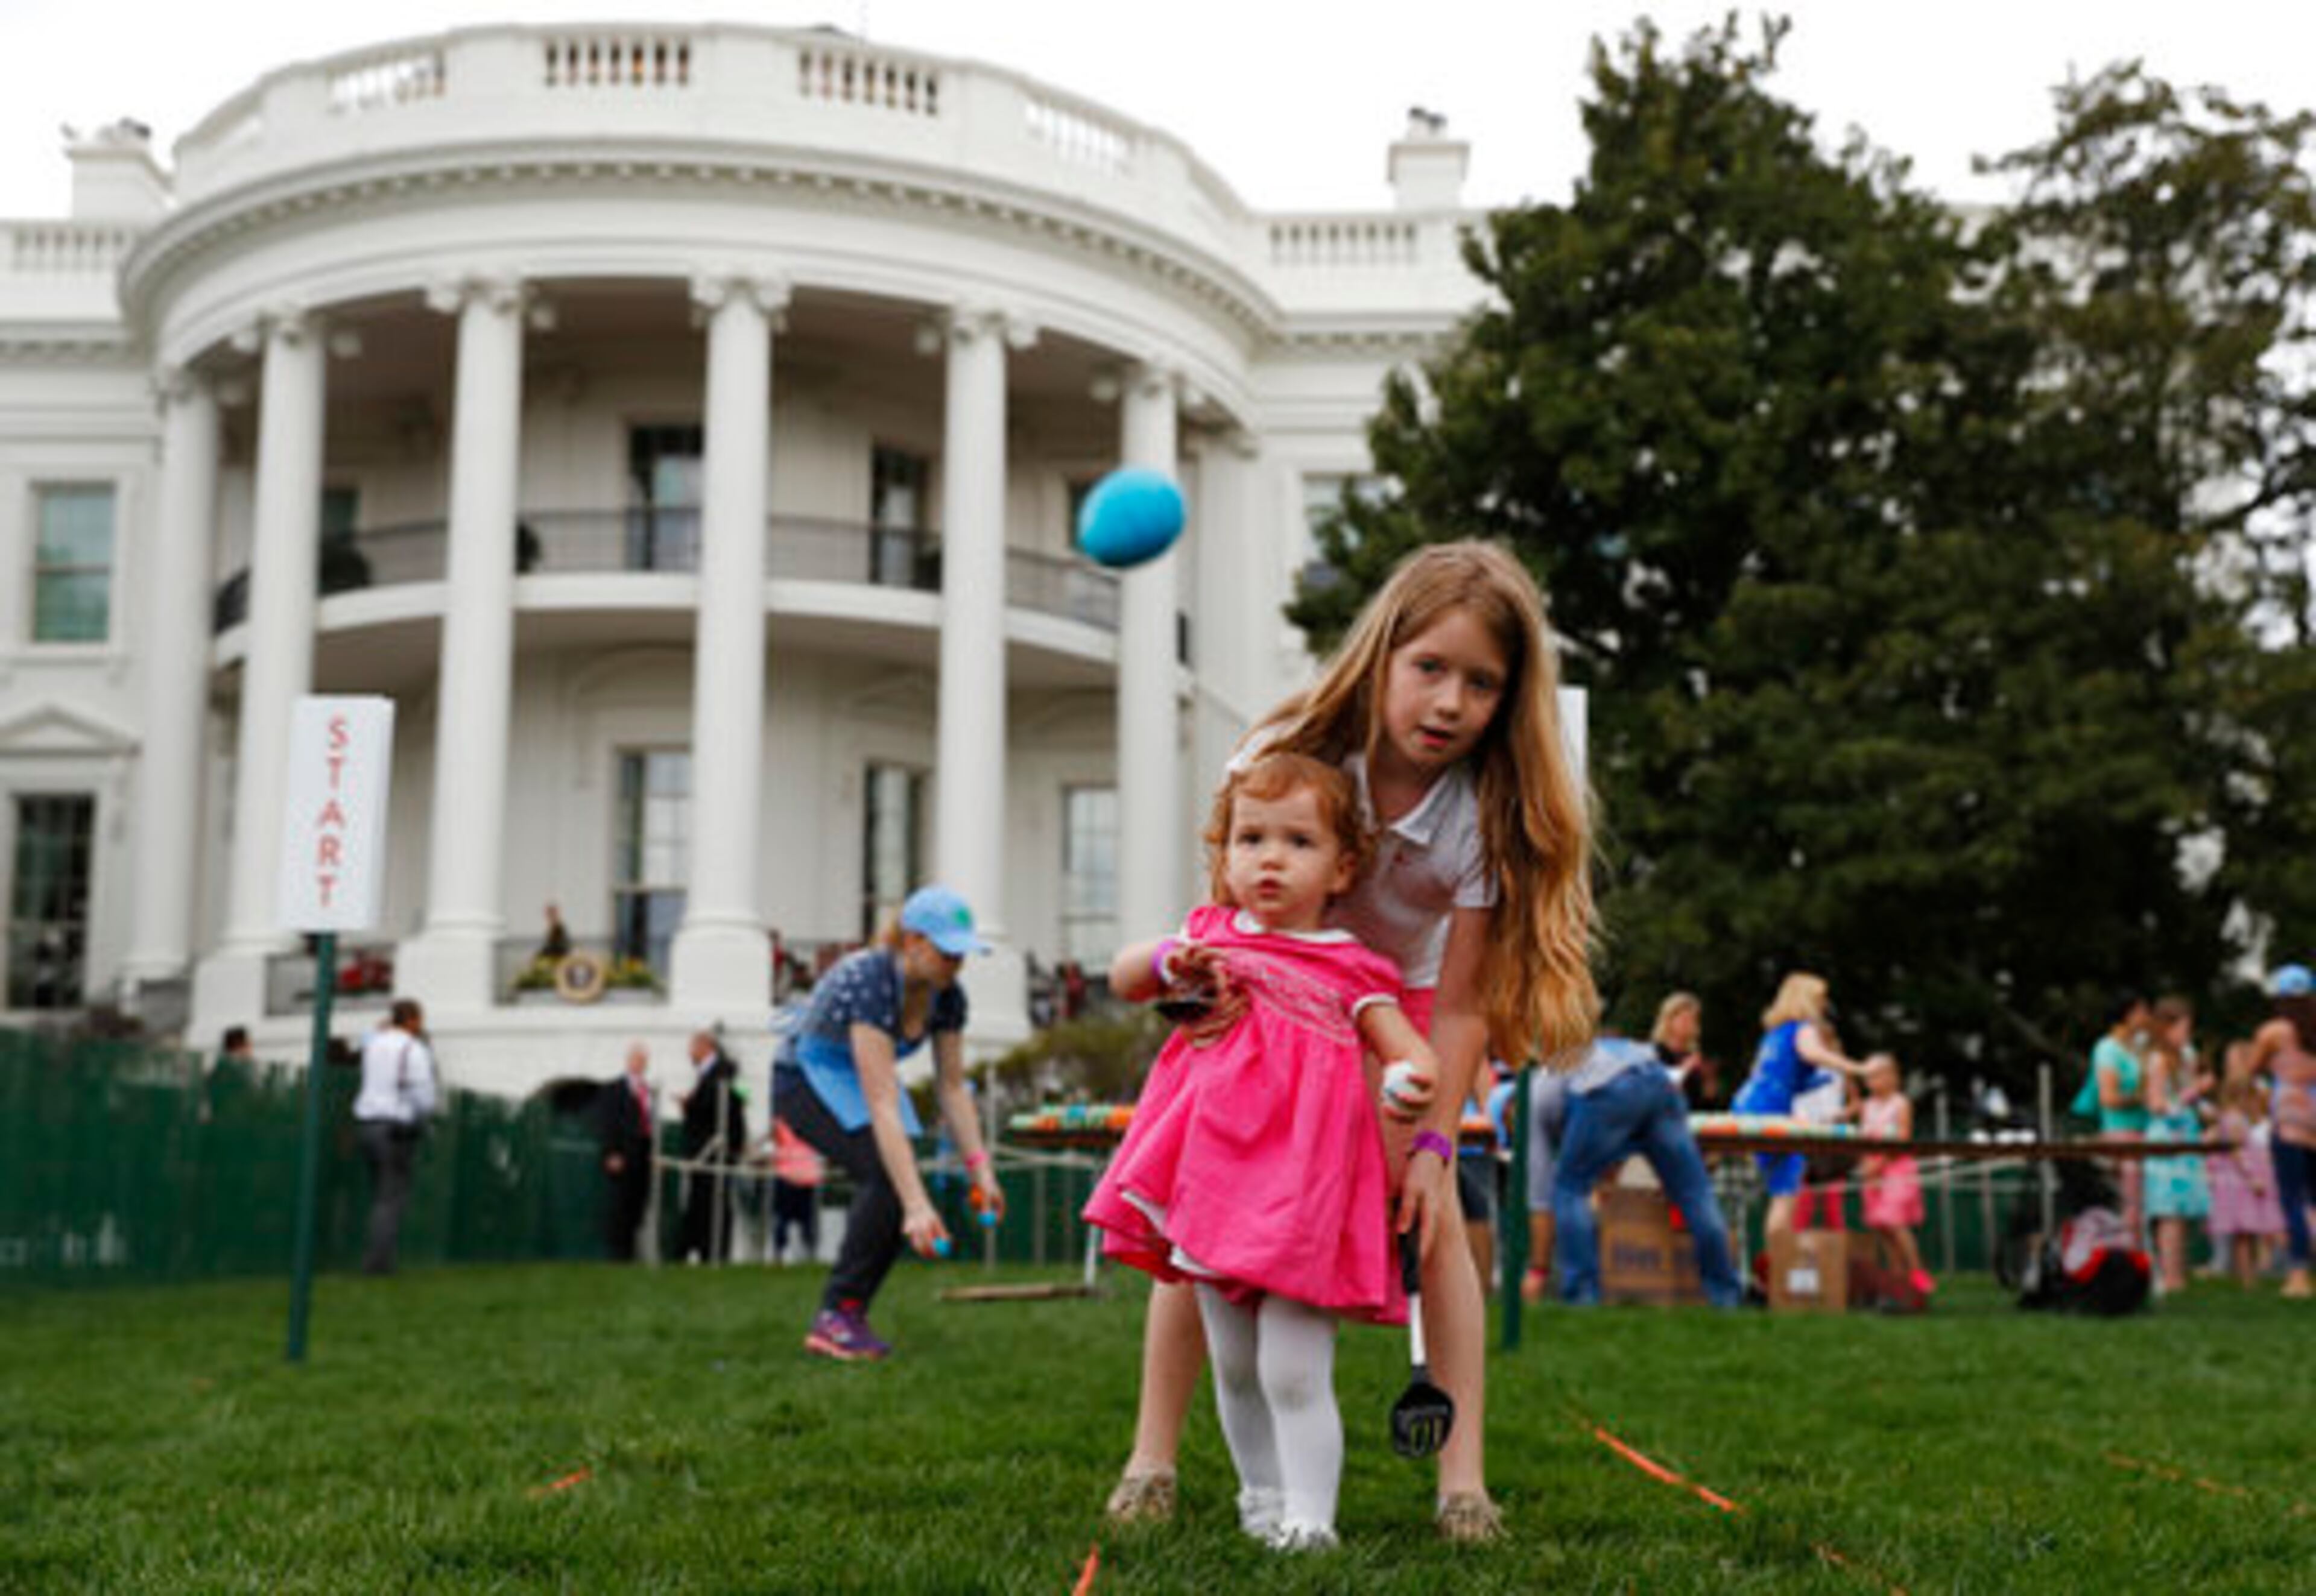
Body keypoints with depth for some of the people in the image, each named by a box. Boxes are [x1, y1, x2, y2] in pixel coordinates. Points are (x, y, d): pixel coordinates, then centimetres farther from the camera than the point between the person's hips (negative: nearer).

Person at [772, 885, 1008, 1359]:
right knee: (887, 1175, -27)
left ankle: (846, 1317, 3)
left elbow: (952, 1087, -5)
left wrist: (980, 1167, -18)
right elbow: (882, 1105, -41)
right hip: (809, 1078, -7)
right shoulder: (869, 983, -36)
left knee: (903, 1182, -13)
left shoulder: (946, 996, -13)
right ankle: (836, 1315, -18)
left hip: (860, 1080, 7)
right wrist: (917, 1204, -45)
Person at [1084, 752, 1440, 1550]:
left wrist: (1405, 1083, -27)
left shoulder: (1350, 969, -1)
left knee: (1293, 1373, -9)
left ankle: (1308, 1516, 1)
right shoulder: (1213, 934, 9)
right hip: (1214, 1175, 5)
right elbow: (1122, 978, 18)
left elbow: (1410, 1050, -3)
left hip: (1300, 1182, -4)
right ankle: (1261, 1497, 33)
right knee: (1233, 1368, 16)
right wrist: (1167, 962, -4)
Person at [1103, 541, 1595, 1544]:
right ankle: (1151, 1459, -1)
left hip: (1399, 1004, 0)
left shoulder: (1487, 812, -26)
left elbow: (1459, 999, -23)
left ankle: (1463, 1478, -7)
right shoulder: (1289, 757, -26)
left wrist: (1432, 1140, -26)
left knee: (1433, 1219, -14)